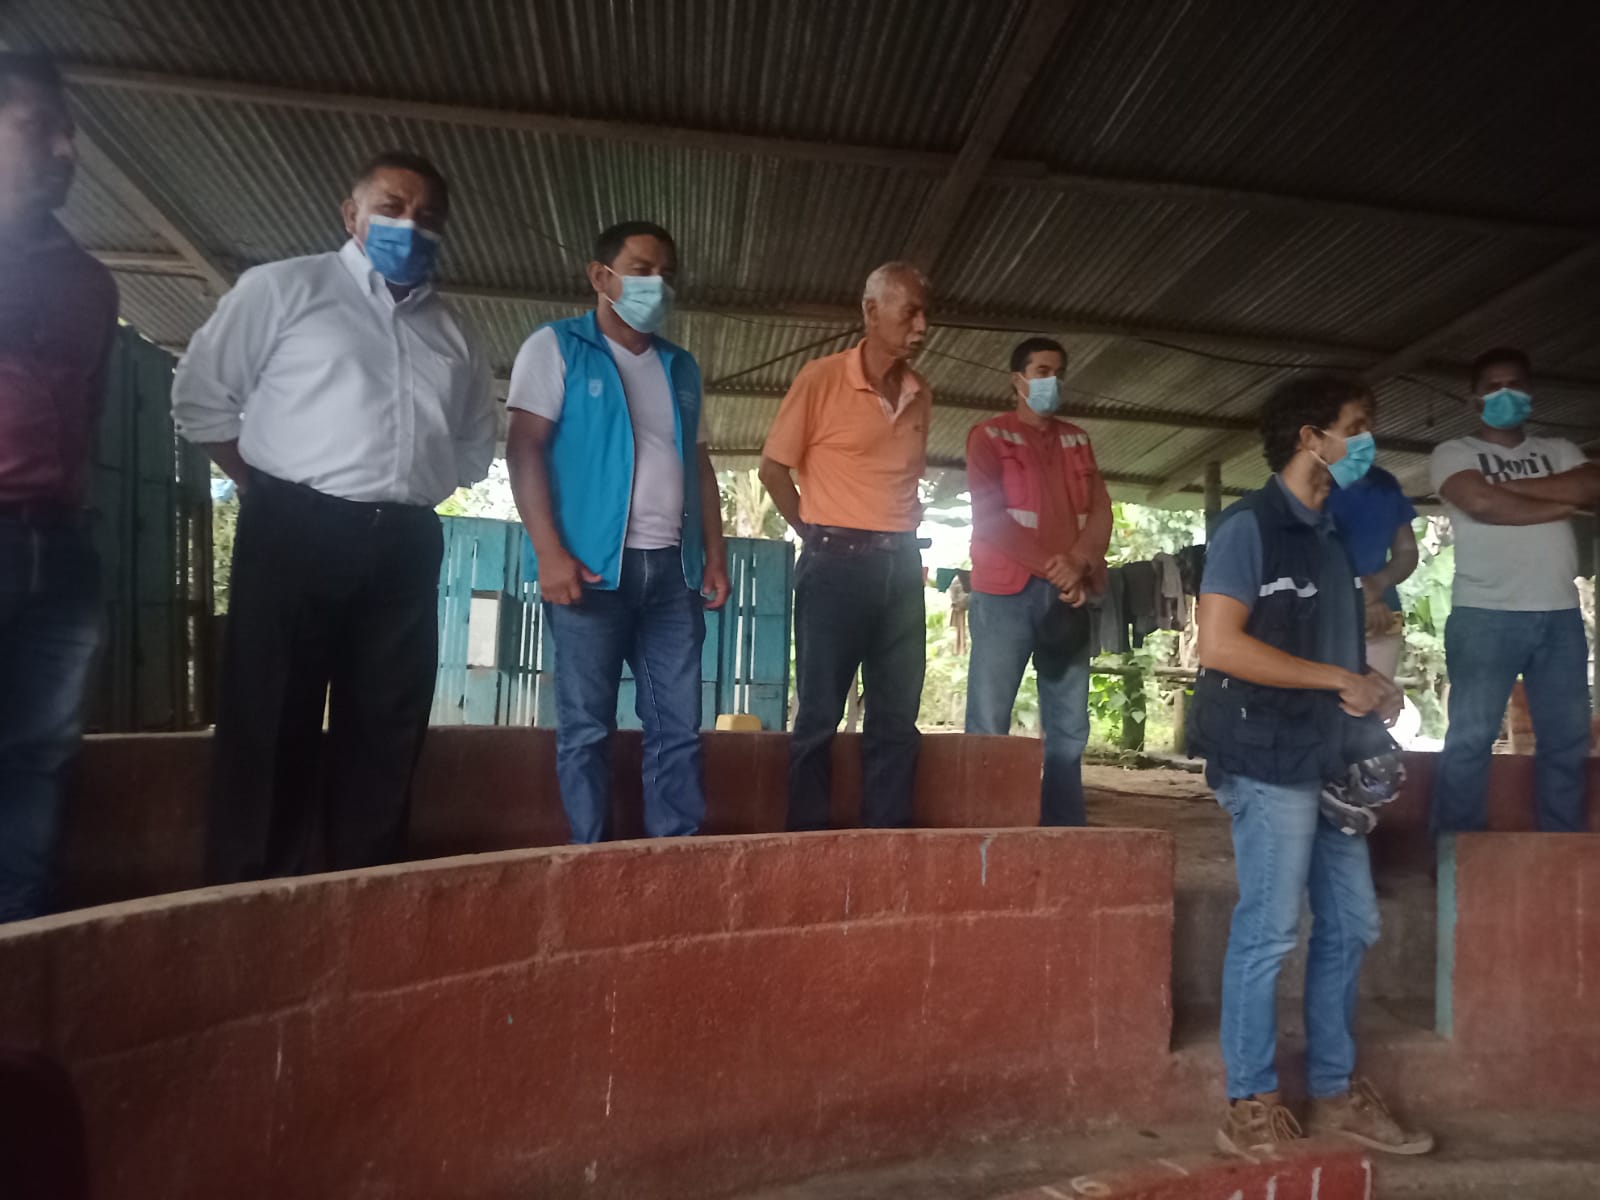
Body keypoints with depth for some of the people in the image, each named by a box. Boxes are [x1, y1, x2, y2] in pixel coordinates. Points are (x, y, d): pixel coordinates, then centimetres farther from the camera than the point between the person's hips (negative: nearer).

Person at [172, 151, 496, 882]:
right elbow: (200, 396, 5)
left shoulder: (452, 332, 18)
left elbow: (476, 444, 24)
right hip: (297, 532, -4)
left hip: (406, 547, 5)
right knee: (270, 728, -2)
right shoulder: (283, 287, 5)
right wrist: (270, 490, 2)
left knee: (385, 735, 6)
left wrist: (413, 492, 11)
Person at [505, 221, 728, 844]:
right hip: (592, 564, -5)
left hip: (672, 567, 5)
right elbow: (524, 448, -4)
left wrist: (715, 557, 10)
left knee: (679, 725, 3)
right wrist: (550, 552, -15)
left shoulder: (681, 367, 20)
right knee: (587, 726, 0)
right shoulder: (556, 346, 5)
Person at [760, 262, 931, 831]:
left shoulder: (921, 397, 11)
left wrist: (901, 534, 10)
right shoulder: (820, 379, -6)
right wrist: (817, 536, 3)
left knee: (897, 715, 7)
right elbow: (773, 468, -1)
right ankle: (808, 837, 9)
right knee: (820, 713, -1)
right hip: (838, 563, -5)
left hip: (901, 565, 6)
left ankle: (890, 837, 16)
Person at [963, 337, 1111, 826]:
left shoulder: (1077, 440, 19)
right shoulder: (989, 436, 3)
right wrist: (1052, 566, -15)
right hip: (1006, 591, -5)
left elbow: (1100, 511, 10)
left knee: (1070, 725, 5)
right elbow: (989, 518, -8)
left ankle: (1065, 830, 11)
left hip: (1067, 595, 5)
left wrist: (1078, 565, -10)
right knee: (989, 722, -7)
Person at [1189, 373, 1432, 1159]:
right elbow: (1219, 645, -19)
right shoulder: (1249, 526, -9)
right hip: (1269, 761, -8)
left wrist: (1370, 689, 2)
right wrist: (1338, 680, -14)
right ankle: (1252, 1103, 11)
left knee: (1350, 928, 13)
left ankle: (1334, 1092, 26)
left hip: (1329, 757, 9)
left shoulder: (1330, 534, 16)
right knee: (1268, 933, -2)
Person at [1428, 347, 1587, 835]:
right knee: (1471, 736, -4)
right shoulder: (1454, 453, 4)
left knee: (1568, 738, 9)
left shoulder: (1559, 450, 18)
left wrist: (1506, 486, -10)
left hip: (1561, 616, 5)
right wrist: (1563, 503, -3)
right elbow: (1480, 502, -15)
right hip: (1485, 615, -5)